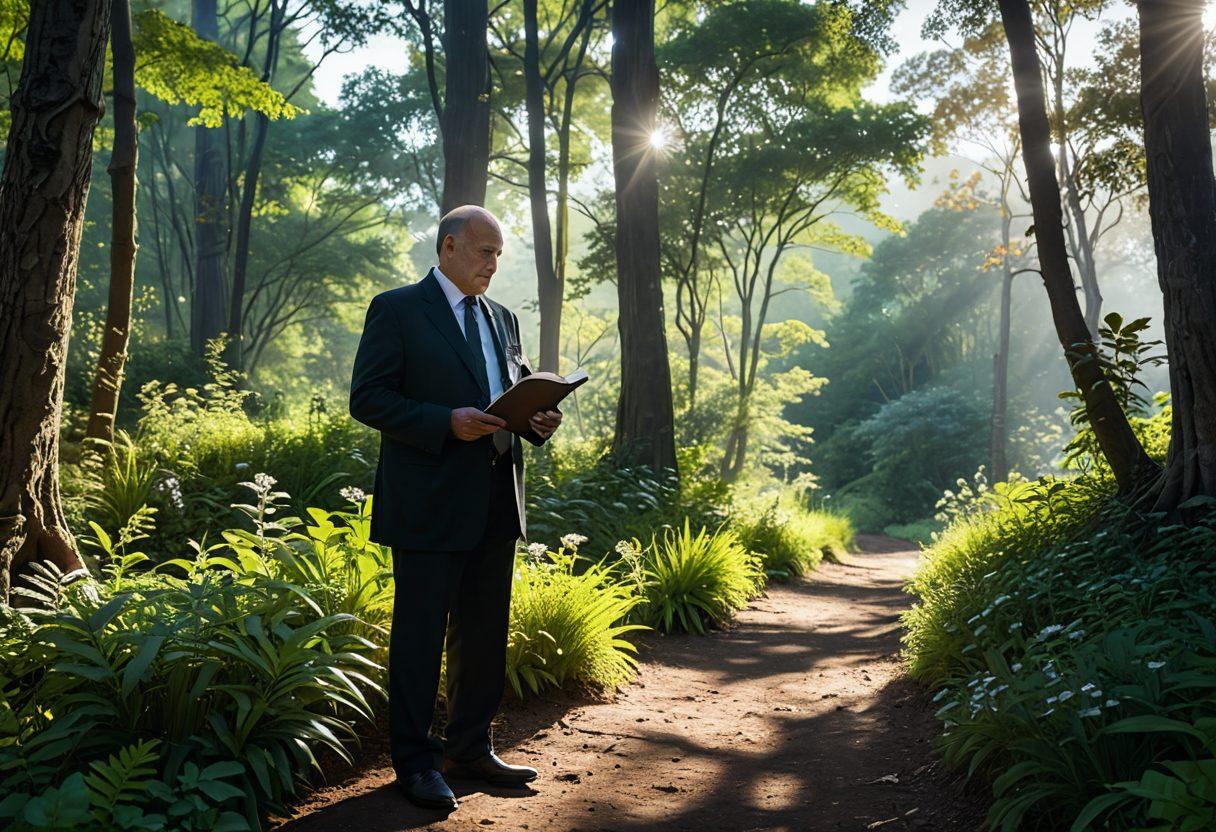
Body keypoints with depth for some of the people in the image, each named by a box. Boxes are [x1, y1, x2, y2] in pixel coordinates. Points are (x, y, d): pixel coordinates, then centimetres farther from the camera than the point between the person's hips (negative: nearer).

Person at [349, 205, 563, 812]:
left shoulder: (502, 319, 17)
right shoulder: (396, 309, -3)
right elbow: (367, 398, -10)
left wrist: (538, 420, 0)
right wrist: (446, 422, -21)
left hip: (495, 503, 7)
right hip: (429, 503, -6)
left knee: (485, 632, 13)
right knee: (420, 633, 2)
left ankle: (470, 749, 28)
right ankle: (415, 761, 15)